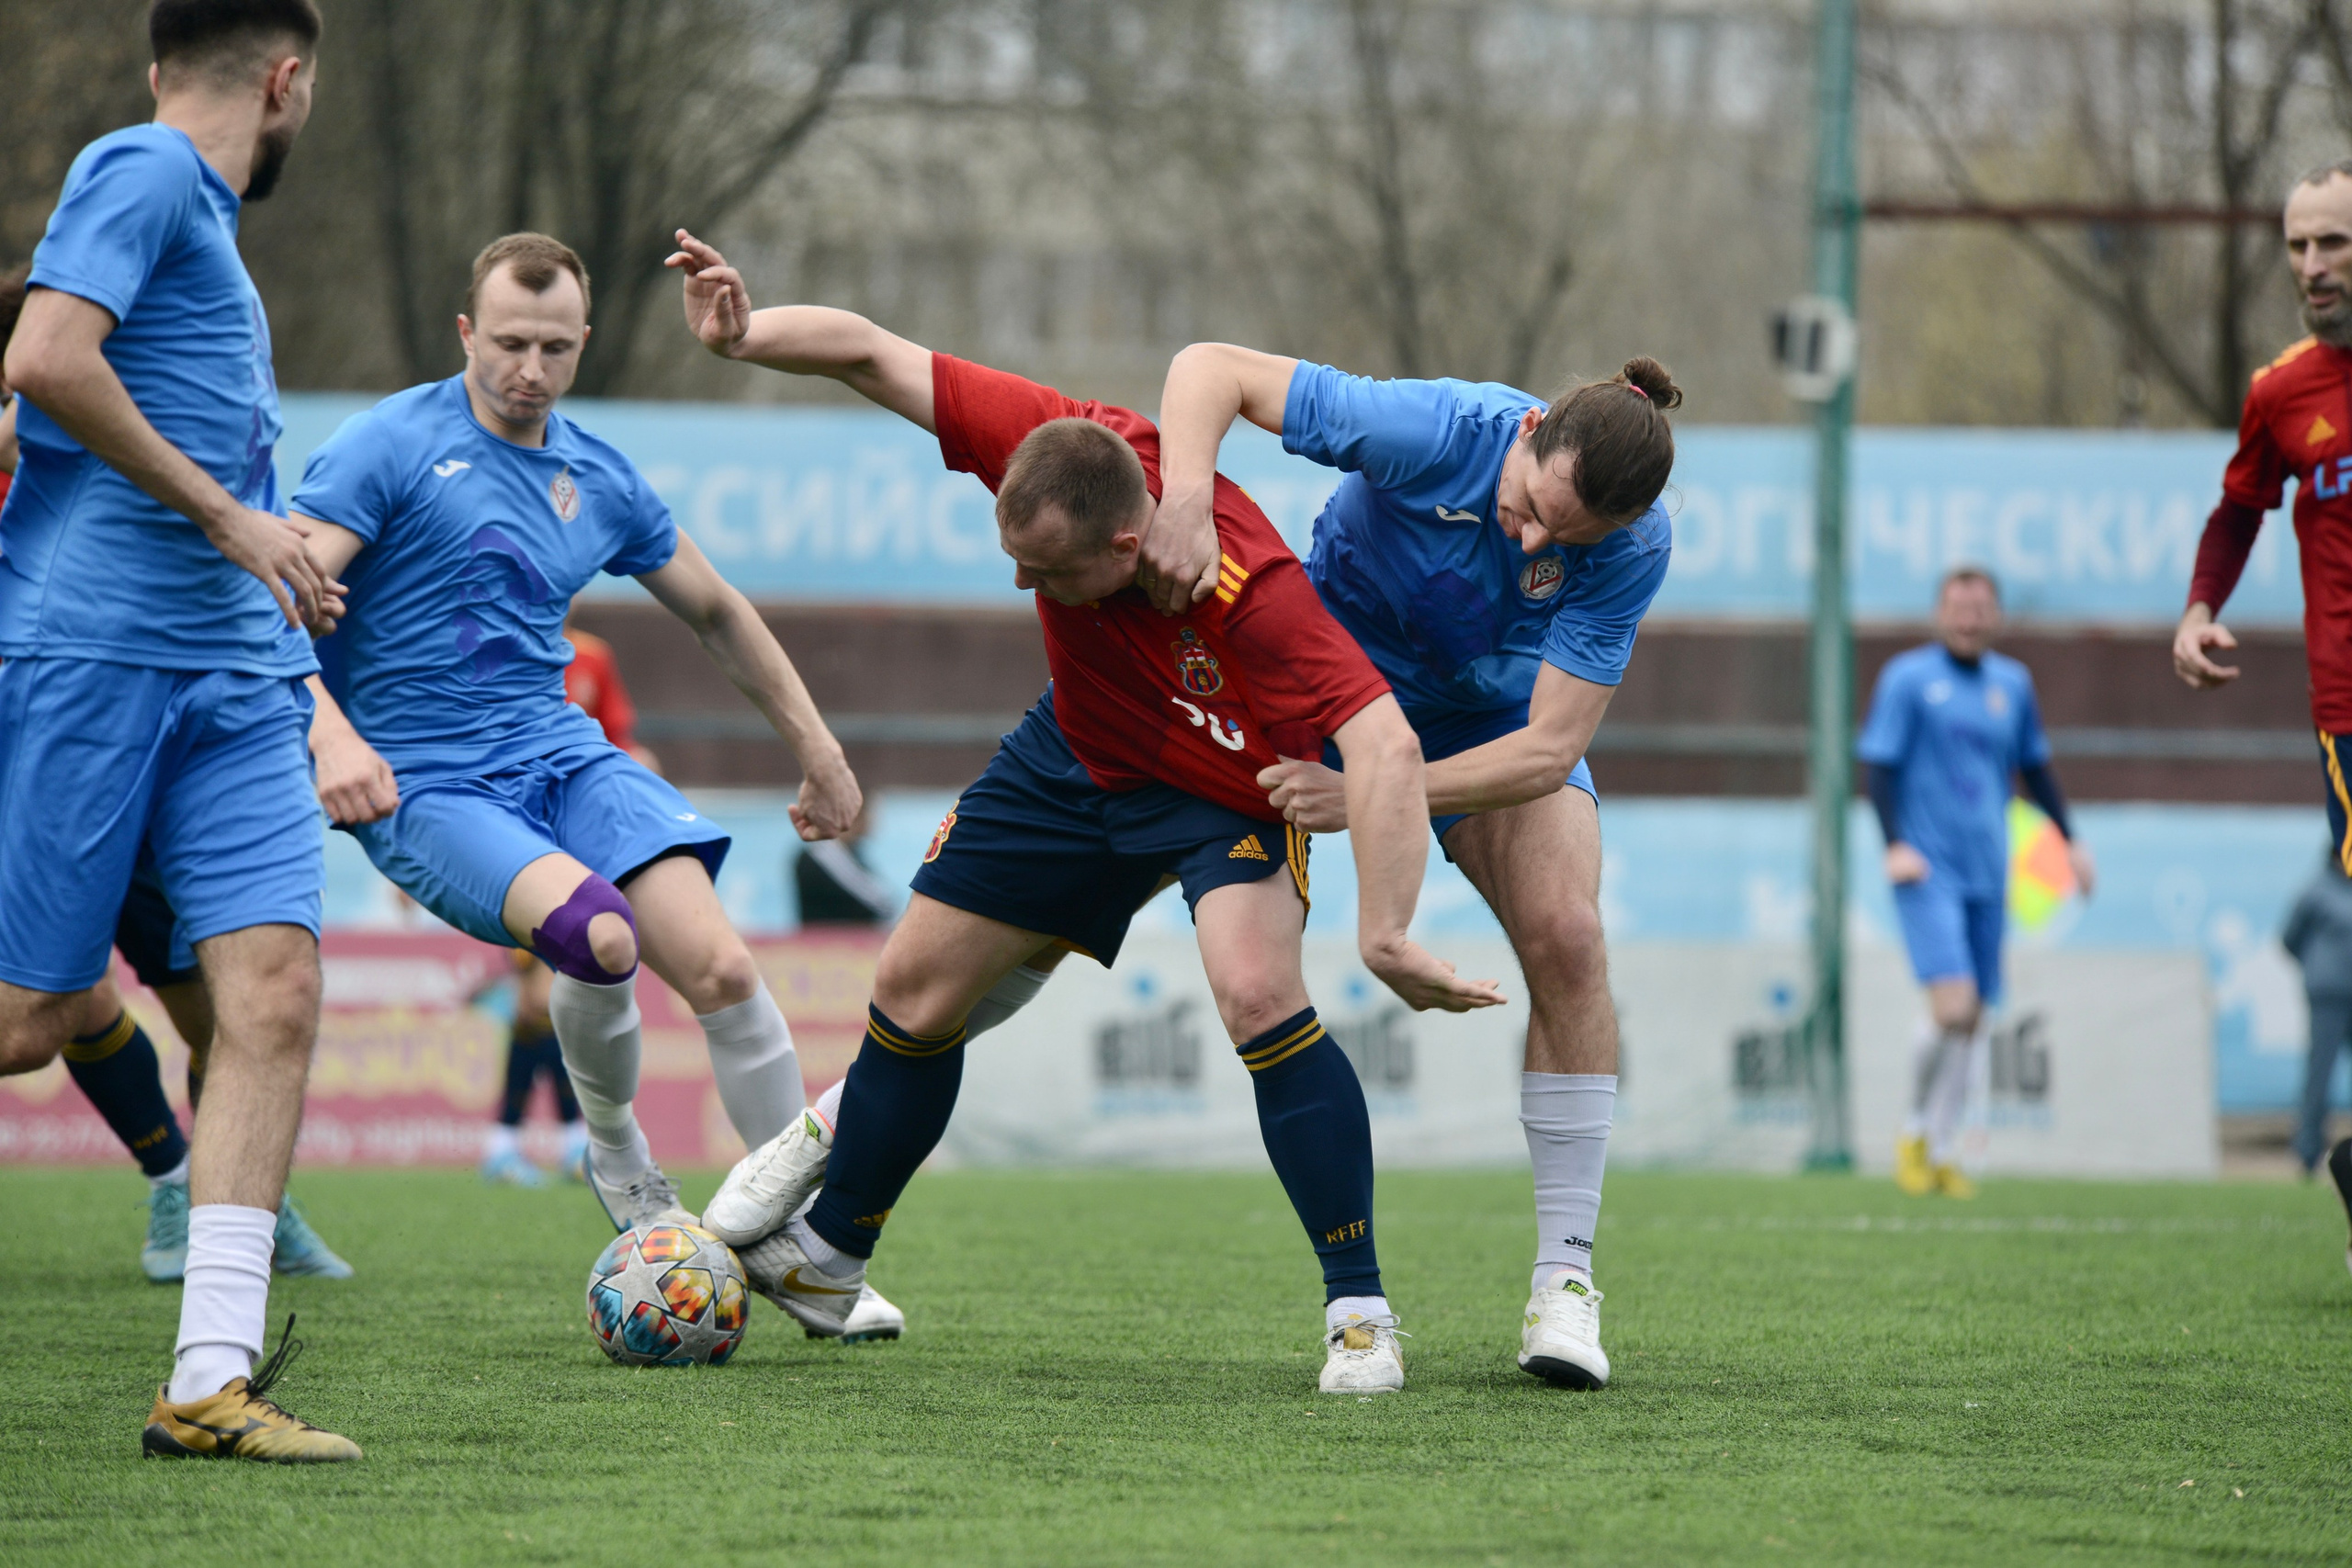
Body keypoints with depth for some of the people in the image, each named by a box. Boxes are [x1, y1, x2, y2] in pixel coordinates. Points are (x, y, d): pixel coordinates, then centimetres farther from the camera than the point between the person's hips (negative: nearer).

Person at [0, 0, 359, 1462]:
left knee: (275, 992, -7)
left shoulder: (204, 210, 23)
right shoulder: (141, 172, -4)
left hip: (235, 680, 8)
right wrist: (229, 516, -15)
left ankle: (212, 1381, -11)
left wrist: (281, 575, 39)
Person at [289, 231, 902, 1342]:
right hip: (423, 786, -5)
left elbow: (716, 613, 27)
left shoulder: (600, 481, 12)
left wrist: (817, 749, 28)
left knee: (721, 968, -16)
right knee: (600, 934, -31)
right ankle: (615, 1156, 0)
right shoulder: (393, 446, -6)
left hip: (561, 753, 5)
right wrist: (330, 733, -30)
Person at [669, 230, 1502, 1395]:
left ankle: (1358, 1311, -19)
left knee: (1258, 993, -30)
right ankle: (828, 1254, 32)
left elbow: (1386, 747, -50)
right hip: (1080, 756, 5)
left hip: (1228, 794, -5)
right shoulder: (1047, 445, -30)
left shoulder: (1252, 589, -43)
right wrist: (741, 335, -38)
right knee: (916, 987, 8)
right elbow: (874, 356, -21)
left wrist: (1385, 938, -57)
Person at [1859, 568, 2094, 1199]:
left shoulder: (2012, 684, 12)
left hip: (1988, 873, 5)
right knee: (1952, 1005, -18)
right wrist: (1895, 844, -16)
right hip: (1928, 870, -5)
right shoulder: (1908, 677, -2)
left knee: (1976, 1019, 5)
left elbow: (2035, 767, 23)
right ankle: (1915, 1132, 3)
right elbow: (1880, 766, -5)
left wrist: (2070, 839, 17)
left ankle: (1945, 1153, 17)